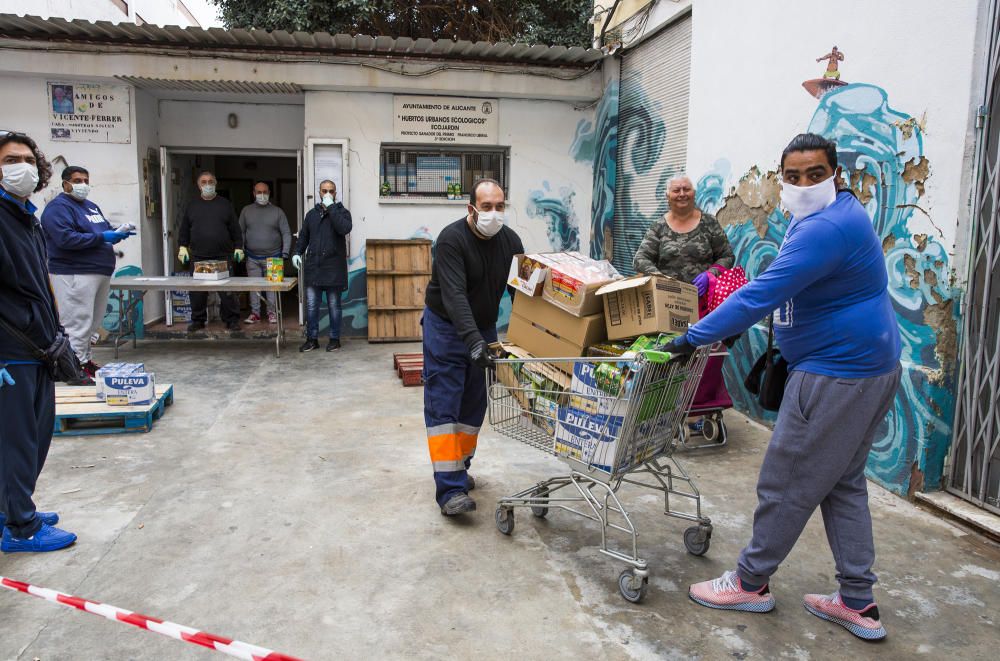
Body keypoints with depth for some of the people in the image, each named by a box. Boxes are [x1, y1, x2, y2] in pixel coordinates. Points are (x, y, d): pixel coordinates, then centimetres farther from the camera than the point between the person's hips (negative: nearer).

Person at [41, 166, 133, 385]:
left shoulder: (91, 206, 19)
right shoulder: (58, 208, -9)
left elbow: (105, 228, 27)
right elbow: (65, 239, -21)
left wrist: (117, 232, 4)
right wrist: (102, 238, -19)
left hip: (100, 272, 9)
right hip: (74, 275, -9)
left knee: (91, 323, 15)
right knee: (77, 322, -8)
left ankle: (85, 359, 27)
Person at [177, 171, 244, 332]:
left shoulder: (225, 204, 9)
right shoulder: (192, 205, 12)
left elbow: (235, 229, 8)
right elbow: (184, 229, 16)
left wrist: (238, 248, 2)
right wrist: (183, 247, 8)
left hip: (223, 256, -2)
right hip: (198, 257, 2)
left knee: (227, 289, -3)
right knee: (197, 291, 3)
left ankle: (231, 319, 7)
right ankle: (198, 320, 15)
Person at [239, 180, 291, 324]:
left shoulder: (277, 211, 3)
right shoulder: (246, 211, 8)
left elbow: (286, 233, 1)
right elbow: (240, 232, 9)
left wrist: (285, 253, -7)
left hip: (272, 257, -1)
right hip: (252, 257, 1)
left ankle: (272, 312, 10)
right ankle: (255, 313, 10)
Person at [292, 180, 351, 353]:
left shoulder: (342, 212, 2)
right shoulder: (312, 213, 15)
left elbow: (345, 228, -19)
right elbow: (303, 236, 20)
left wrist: (331, 207, -16)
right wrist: (297, 252, 6)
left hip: (334, 268, -3)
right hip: (313, 267, 4)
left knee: (334, 306, 5)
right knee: (311, 305, 4)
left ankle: (334, 338, 16)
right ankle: (312, 339, 14)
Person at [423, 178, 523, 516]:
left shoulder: (510, 240, -4)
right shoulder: (451, 239, -22)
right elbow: (454, 294, -32)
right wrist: (473, 340, -43)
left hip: (485, 328, 6)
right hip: (446, 327, -6)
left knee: (474, 404, 11)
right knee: (443, 405, -9)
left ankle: (460, 468, 27)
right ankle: (450, 490, -11)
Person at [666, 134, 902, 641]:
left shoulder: (826, 228, -23)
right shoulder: (836, 215, 12)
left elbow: (761, 295, -28)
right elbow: (786, 292, 21)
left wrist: (693, 338, -23)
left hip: (837, 376, -11)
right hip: (867, 369, 11)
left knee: (786, 485, 2)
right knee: (843, 483, 17)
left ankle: (750, 583, 20)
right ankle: (858, 603, 26)